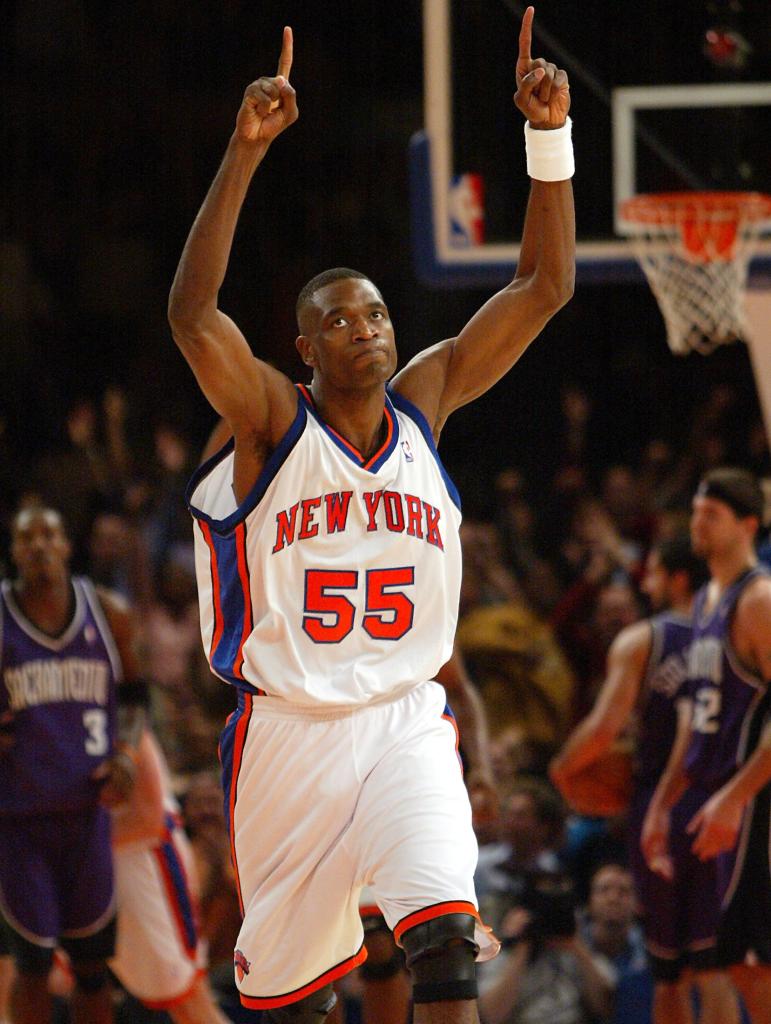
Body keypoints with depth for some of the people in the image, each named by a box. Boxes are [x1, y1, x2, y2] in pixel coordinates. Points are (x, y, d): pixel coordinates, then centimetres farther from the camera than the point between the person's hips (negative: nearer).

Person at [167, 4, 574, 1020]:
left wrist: (550, 135, -9)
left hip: (405, 720, 2)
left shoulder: (424, 401, 6)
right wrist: (246, 152, -31)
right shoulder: (273, 421, -5)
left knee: (445, 930, -21)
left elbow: (545, 287, 3)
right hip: (288, 730, -2)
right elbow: (191, 314, -23)